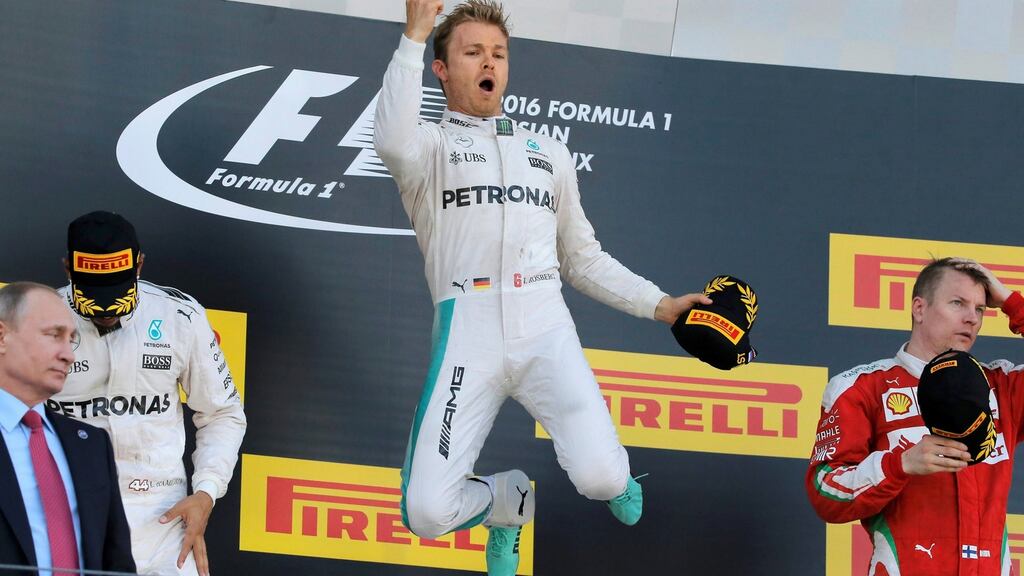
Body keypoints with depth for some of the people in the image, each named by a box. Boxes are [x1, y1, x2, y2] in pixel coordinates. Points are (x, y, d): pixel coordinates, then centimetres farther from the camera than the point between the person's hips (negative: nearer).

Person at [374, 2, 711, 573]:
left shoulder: (549, 153, 27)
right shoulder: (431, 146, 13)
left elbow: (583, 258, 30)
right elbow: (393, 142, -13)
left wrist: (661, 305, 17)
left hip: (545, 329, 2)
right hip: (469, 333, -2)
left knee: (600, 478, -23)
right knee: (428, 512, -17)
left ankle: (615, 477, 18)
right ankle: (510, 499, 20)